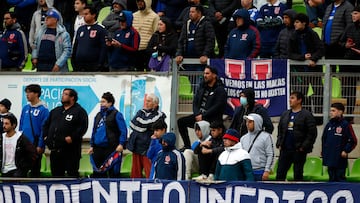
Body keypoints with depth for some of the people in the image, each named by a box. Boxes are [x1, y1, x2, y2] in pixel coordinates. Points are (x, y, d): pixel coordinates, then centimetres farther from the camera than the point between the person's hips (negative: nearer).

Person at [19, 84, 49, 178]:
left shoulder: (43, 109, -9)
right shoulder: (25, 108, 9)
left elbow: (44, 129, -11)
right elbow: (21, 126, 13)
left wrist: (40, 145, -14)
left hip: (35, 145, -6)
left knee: (35, 170, 2)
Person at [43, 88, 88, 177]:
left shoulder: (79, 111, -1)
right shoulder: (55, 111, 21)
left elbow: (83, 127, -13)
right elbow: (46, 125, 26)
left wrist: (72, 137, -20)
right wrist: (46, 136, 9)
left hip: (70, 150, -7)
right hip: (55, 150, 7)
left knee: (72, 173, -6)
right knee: (56, 173, 11)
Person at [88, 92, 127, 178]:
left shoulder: (116, 114, -3)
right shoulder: (98, 115, 17)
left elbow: (123, 131, -9)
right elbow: (94, 131, 22)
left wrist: (121, 144, -17)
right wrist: (92, 146, 17)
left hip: (111, 148, -7)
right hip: (98, 148, 7)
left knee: (113, 172, -5)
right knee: (97, 172, 8)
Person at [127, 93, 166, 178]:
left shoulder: (159, 115, -4)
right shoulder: (141, 112, 14)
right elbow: (132, 124, 1)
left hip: (148, 148, -6)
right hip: (137, 147, 6)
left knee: (150, 174, -9)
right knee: (135, 174, 9)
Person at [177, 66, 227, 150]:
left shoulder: (220, 90, -8)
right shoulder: (202, 86, 15)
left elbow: (217, 107, -16)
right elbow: (195, 101, 12)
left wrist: (203, 116, -18)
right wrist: (197, 114, -6)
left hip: (212, 119, -8)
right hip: (199, 115, 8)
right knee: (181, 121, -5)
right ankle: (187, 145, -3)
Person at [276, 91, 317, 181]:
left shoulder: (307, 115, -6)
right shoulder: (285, 114, 14)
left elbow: (312, 133, -10)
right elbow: (280, 130, 20)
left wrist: (304, 147, -14)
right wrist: (279, 143, 7)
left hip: (299, 151, -6)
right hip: (285, 149, 6)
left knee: (298, 175, 2)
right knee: (280, 174, 2)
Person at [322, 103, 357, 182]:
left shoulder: (346, 125, -9)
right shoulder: (329, 125, 10)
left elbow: (353, 141, -8)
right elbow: (324, 139, 22)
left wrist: (346, 151, -11)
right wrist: (323, 151, 15)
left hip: (340, 159, -6)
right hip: (329, 158, 6)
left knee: (340, 178, -3)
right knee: (332, 178, 12)